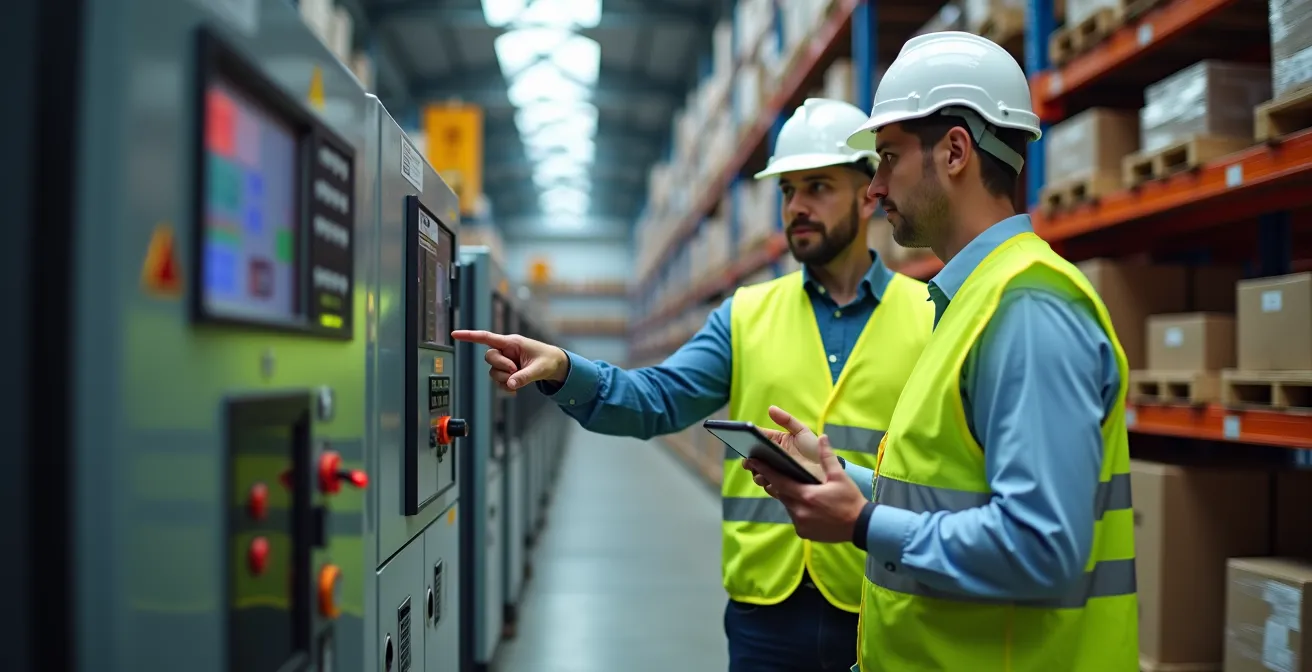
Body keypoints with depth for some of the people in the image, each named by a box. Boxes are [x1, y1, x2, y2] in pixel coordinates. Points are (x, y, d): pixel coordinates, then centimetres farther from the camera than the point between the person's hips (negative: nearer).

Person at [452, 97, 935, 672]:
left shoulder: (930, 317, 0)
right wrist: (562, 370, -21)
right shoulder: (746, 314, 6)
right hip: (766, 607, 2)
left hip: (886, 611, -2)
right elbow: (656, 399, -5)